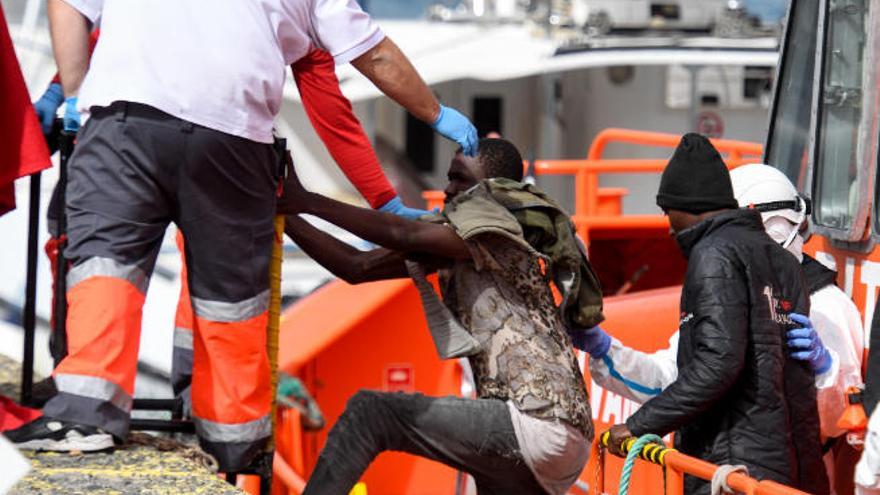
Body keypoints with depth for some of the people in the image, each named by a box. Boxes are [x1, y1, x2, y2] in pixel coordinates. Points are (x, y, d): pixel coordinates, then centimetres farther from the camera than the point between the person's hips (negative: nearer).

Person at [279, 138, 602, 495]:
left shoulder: (498, 231, -6)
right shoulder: (451, 244, 19)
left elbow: (403, 235, -20)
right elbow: (356, 267, 16)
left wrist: (308, 201, -15)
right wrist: (286, 217, 7)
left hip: (541, 425, -10)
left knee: (369, 412, -10)